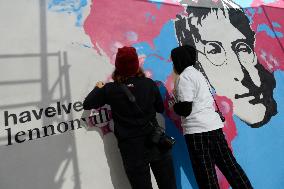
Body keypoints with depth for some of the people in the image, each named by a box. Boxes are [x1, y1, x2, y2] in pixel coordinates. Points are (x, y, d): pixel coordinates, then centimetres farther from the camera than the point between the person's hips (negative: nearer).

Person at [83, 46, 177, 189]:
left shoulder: (110, 89, -8)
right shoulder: (149, 84, -4)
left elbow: (87, 104, 4)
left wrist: (98, 89, 18)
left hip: (132, 149, -1)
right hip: (157, 143, 2)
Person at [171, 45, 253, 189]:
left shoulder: (183, 77, -11)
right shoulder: (197, 73, 17)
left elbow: (185, 109, -15)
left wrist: (174, 106, 4)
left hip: (197, 130, -9)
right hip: (214, 125, 9)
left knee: (205, 175, 2)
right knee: (229, 164, 17)